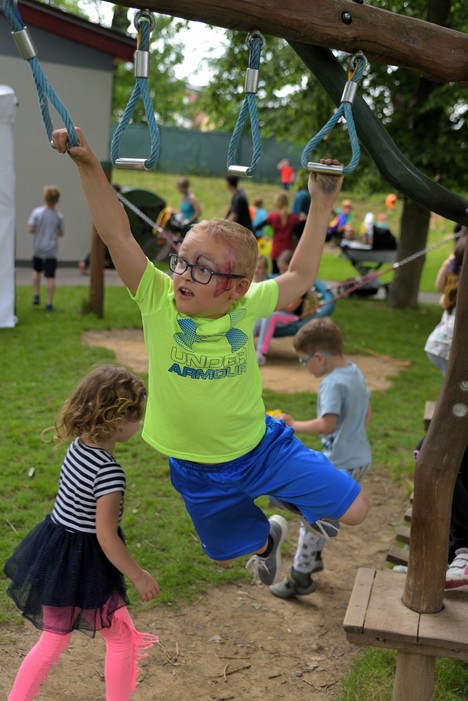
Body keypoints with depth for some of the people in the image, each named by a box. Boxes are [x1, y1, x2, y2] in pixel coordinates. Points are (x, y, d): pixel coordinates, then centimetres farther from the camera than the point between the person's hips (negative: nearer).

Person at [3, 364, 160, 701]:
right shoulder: (109, 472, -27)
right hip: (82, 564, -8)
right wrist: (139, 576, -12)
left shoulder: (78, 445, -3)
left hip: (55, 553, 8)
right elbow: (106, 537, -23)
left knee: (54, 641, 23)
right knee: (122, 638, 14)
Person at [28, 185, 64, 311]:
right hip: (51, 250, -1)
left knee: (36, 270, 25)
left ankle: (36, 296, 21)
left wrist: (38, 229, 8)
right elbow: (61, 233, 3)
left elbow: (30, 229, -12)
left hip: (37, 248, 1)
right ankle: (49, 303, 1)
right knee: (50, 276, 0)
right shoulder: (59, 216, -6)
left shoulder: (36, 212, -9)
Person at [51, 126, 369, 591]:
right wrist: (89, 167, -38)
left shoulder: (245, 308, -16)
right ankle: (268, 536, 59)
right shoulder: (158, 302, -20)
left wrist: (321, 206, -7)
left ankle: (308, 507, 34)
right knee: (225, 551, 22)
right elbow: (116, 234, -29)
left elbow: (299, 278, -3)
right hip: (198, 472, 1)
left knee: (354, 509, -2)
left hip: (262, 448, 0)